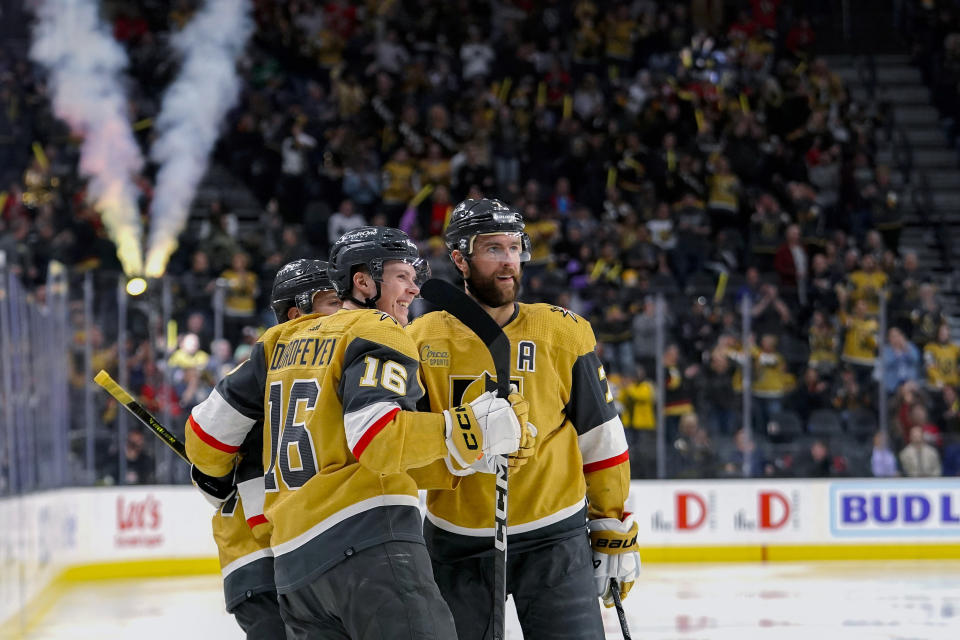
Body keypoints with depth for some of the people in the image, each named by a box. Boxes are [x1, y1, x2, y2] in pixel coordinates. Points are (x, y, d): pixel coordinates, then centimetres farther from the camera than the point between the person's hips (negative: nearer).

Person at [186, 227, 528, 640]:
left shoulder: (281, 342, 21)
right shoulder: (378, 332, 0)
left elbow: (211, 430, 22)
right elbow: (378, 440, -17)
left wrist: (221, 477, 42)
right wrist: (475, 427, -15)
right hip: (367, 540, -8)